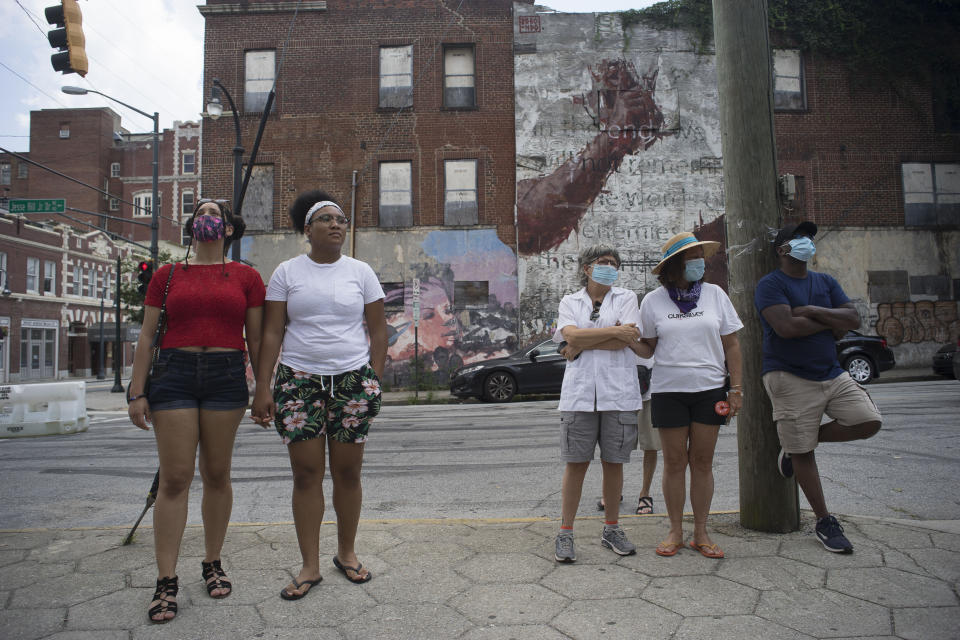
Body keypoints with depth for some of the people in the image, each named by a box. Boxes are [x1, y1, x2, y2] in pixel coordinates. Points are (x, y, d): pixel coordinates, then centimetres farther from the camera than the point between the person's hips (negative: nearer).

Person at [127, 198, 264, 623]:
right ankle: (166, 582, 6)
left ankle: (212, 564, 23)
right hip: (174, 374, 1)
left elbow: (256, 340, 7)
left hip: (227, 376, 0)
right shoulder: (167, 276, 11)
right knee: (174, 478, -2)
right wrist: (137, 392, 2)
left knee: (217, 475, 7)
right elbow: (147, 336, 9)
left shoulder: (245, 277, 8)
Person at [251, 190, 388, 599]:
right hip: (299, 380, 0)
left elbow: (378, 330, 7)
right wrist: (262, 389, -3)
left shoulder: (360, 271, 6)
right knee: (306, 472, 1)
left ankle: (346, 553, 24)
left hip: (352, 380, 1)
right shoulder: (287, 273, 5)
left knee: (347, 472, 6)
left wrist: (374, 382, 1)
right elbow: (271, 334, 2)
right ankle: (310, 566, 13)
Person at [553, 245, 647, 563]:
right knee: (576, 463, 0)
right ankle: (565, 534, 9)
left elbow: (627, 341, -6)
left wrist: (581, 343, -4)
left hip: (619, 392, 0)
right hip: (579, 392, 0)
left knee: (614, 462, 7)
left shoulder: (626, 298, 10)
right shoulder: (569, 302, 13)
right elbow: (572, 335, -7)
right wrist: (615, 331, -10)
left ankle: (611, 530, 22)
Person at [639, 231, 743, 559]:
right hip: (668, 389, -1)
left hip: (710, 388, 1)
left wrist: (736, 388, 2)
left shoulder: (715, 294, 5)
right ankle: (675, 531, 16)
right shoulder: (653, 301, 2)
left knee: (702, 461, 5)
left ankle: (701, 533, 17)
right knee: (674, 461, 3)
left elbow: (731, 344, 7)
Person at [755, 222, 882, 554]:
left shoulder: (826, 282, 13)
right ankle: (824, 522, 16)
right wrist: (831, 324, -6)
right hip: (790, 379, -6)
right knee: (804, 453, 0)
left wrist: (812, 310, -12)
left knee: (868, 421, -9)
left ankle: (796, 443, 12)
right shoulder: (770, 284, -6)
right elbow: (786, 326, -21)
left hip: (832, 374, 6)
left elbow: (853, 318, 2)